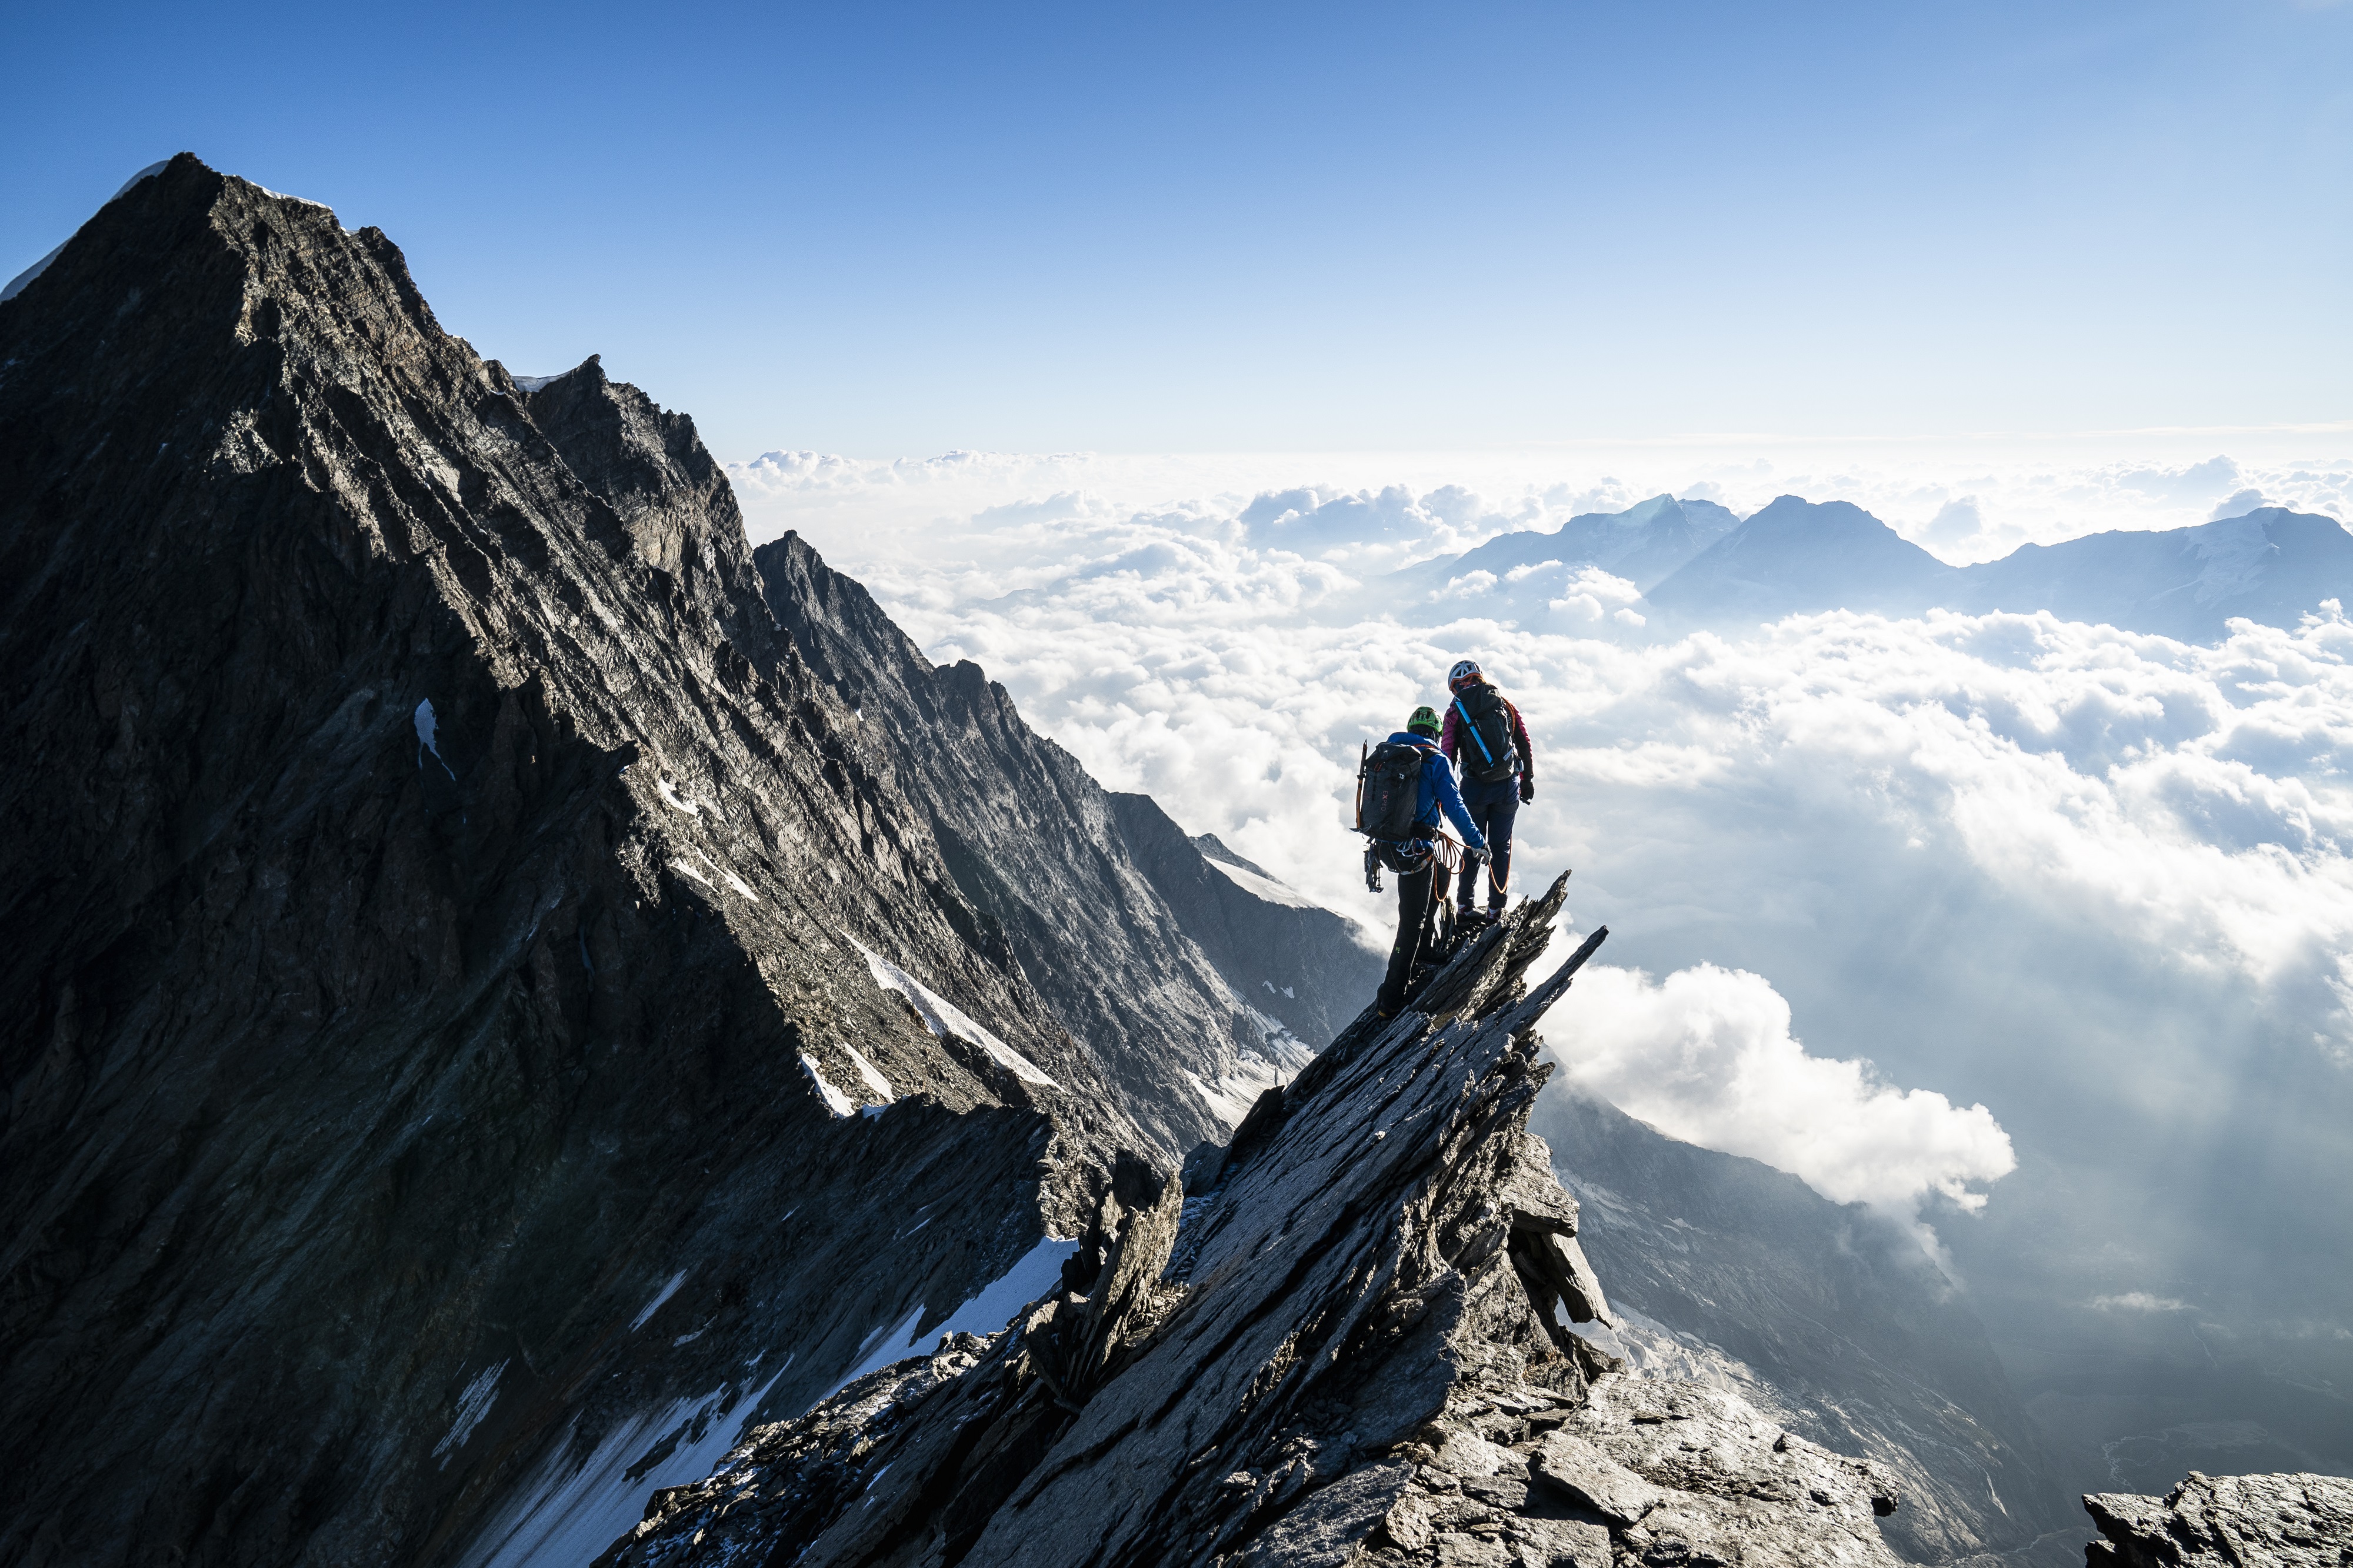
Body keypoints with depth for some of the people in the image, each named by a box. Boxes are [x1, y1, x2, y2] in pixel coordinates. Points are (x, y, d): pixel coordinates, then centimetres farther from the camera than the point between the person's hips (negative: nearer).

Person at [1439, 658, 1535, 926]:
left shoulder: (1456, 709, -1)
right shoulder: (1505, 704, 7)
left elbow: (1447, 754, -4)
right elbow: (1525, 745, 6)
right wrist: (1527, 780, 15)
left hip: (1474, 787, -1)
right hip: (1508, 786, 2)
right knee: (1501, 845, 11)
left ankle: (1465, 904, 17)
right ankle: (1496, 907, 14)